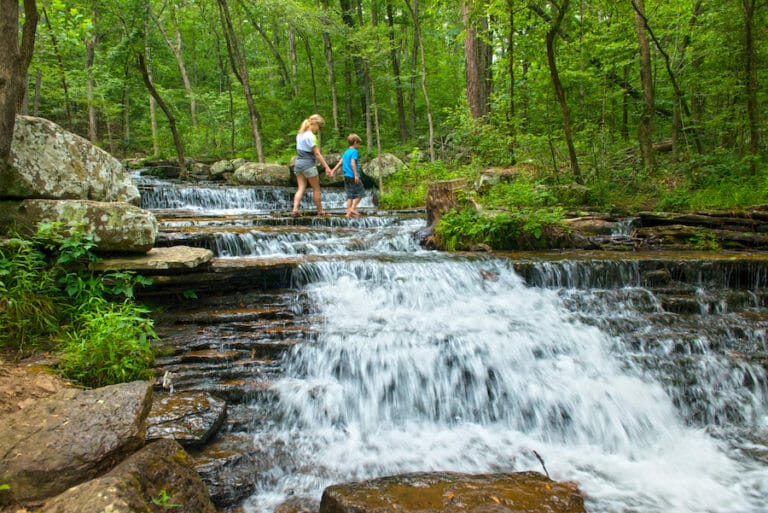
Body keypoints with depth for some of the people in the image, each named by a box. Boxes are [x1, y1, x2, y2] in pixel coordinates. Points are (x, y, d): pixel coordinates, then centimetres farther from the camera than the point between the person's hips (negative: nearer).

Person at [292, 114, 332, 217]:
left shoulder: (299, 134, 11)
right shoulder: (311, 136, -14)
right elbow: (317, 154, -17)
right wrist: (327, 167, -16)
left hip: (298, 163, 7)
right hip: (308, 164, -7)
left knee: (301, 188, 5)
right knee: (316, 189, 6)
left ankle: (295, 209, -10)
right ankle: (320, 211, 15)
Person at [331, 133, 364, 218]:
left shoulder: (346, 152, 15)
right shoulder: (354, 151, -8)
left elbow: (340, 162, 17)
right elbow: (352, 163, -19)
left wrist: (333, 170, 23)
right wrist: (356, 175, -23)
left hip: (346, 176, 8)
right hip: (353, 176, -8)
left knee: (350, 195, 9)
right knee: (360, 193, 1)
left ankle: (348, 212, 6)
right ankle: (353, 208, -9)